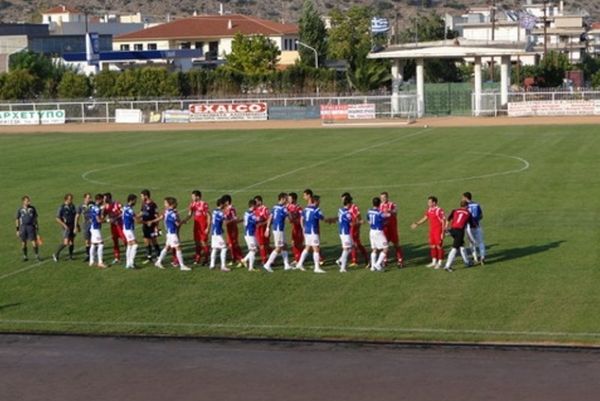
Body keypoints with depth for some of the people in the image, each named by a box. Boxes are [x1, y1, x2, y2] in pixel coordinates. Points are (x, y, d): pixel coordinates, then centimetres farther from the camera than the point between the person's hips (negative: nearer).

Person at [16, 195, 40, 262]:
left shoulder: (32, 208, 1)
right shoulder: (20, 210, 0)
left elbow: (35, 218, 10)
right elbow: (17, 220, 7)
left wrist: (37, 227, 10)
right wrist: (17, 230, 4)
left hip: (31, 227, 0)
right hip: (23, 227, 1)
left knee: (34, 242, -6)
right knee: (23, 243, 6)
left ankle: (37, 256, 6)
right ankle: (25, 256, 19)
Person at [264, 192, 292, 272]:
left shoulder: (275, 207, 9)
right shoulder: (283, 208, -16)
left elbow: (270, 218, 9)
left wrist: (268, 228, 12)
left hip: (276, 229, 9)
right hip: (279, 230, -9)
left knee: (284, 247, 14)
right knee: (278, 248, -3)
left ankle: (287, 265, 16)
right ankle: (268, 264, -3)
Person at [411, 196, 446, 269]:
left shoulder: (439, 210, -19)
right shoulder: (429, 209, 6)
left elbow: (443, 222, -17)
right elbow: (425, 218, 21)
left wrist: (443, 233, -17)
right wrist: (417, 224, 16)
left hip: (438, 231, -8)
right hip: (432, 230, 8)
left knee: (439, 246, -1)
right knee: (432, 246, 12)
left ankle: (439, 263, 7)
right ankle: (434, 262, 21)